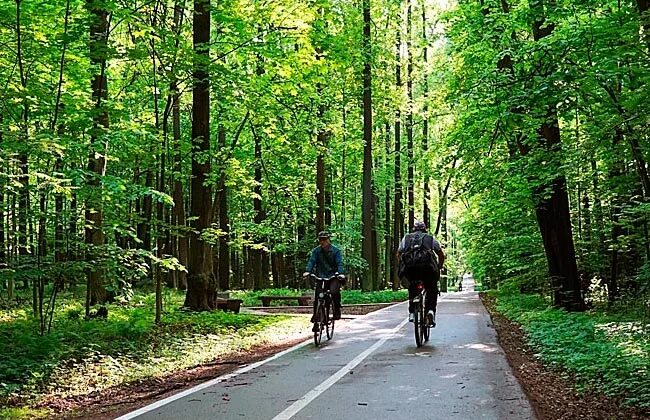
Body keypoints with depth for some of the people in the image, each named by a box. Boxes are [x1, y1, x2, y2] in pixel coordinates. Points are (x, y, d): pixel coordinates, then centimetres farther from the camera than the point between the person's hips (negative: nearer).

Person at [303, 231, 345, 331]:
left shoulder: (336, 251, -3)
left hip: (333, 277, -3)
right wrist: (307, 271, -27)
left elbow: (340, 263, -13)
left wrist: (341, 273, -32)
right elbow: (311, 261, -8)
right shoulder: (316, 251, 3)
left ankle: (337, 311, -9)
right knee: (317, 298, -4)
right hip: (320, 277, 3)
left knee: (334, 291, -31)